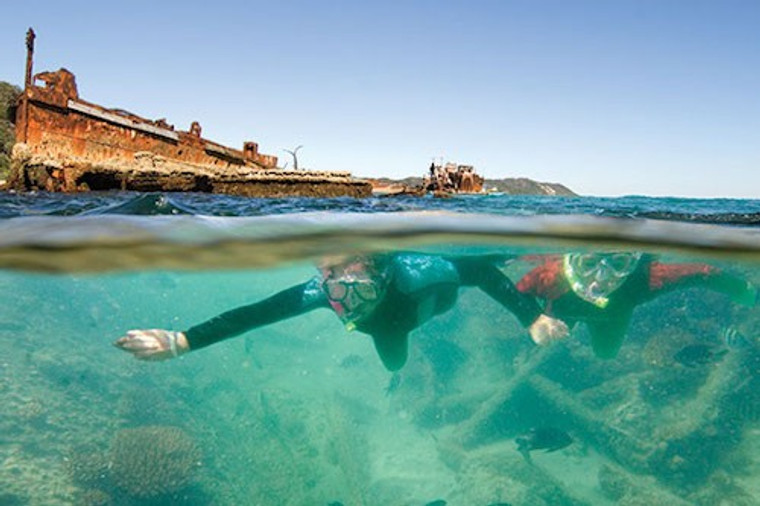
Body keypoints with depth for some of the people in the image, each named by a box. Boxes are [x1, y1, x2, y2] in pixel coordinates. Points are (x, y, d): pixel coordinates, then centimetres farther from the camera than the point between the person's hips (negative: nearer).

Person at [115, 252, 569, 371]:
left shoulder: (405, 271, -52)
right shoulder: (321, 291, -43)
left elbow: (482, 271, -45)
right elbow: (252, 314, -42)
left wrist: (534, 319, -52)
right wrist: (180, 342, -50)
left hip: (435, 291, -2)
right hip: (388, 318, 2)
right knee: (393, 362, 33)